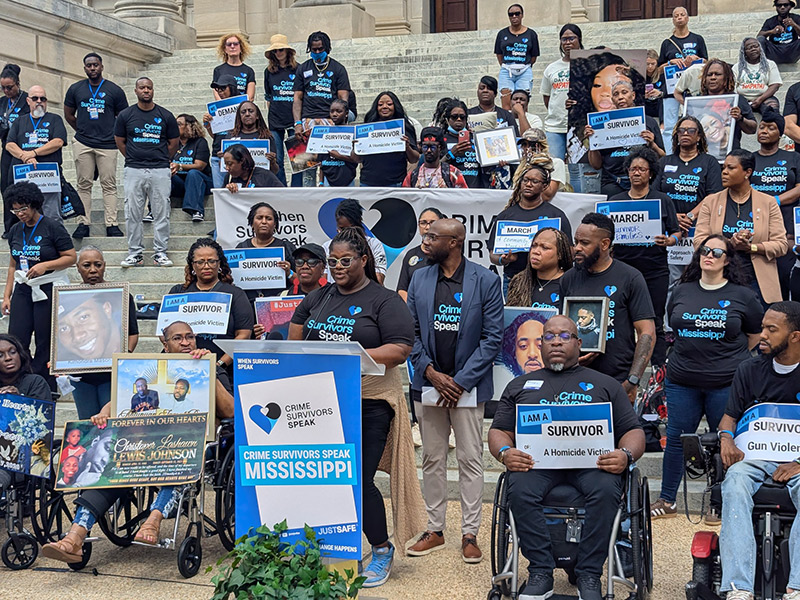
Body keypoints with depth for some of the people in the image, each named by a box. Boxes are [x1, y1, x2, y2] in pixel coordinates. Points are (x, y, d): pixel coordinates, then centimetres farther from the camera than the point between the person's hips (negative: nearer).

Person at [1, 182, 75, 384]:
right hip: (23, 290, 5)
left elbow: (71, 257, -7)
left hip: (49, 290, -5)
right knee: (16, 340, -2)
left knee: (45, 342, 0)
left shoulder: (53, 227, -6)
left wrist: (45, 265, -20)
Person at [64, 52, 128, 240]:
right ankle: (83, 223, 6)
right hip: (82, 144, 2)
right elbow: (69, 115, 20)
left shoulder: (114, 90, 5)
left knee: (109, 185, -3)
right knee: (84, 185, 3)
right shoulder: (75, 89, 10)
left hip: (107, 145, -1)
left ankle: (111, 224, -1)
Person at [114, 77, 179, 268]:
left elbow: (174, 142, 13)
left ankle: (160, 253, 8)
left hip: (160, 171, 0)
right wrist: (134, 159, 9)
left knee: (161, 213, 1)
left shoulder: (165, 116, 6)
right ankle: (135, 253, 9)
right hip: (134, 171, 0)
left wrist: (161, 159, 11)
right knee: (133, 214, 1)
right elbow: (119, 141, 13)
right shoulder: (125, 115, 7)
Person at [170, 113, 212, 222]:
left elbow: (199, 166, -11)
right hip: (179, 184, 4)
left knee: (193, 173, -37)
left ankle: (196, 211, -45)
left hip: (199, 180, -4)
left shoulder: (200, 142, 2)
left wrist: (180, 166, -26)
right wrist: (170, 168, -18)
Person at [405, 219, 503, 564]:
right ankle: (435, 530, 22)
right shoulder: (419, 279, 6)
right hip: (428, 383, 4)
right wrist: (431, 372, -8)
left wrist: (460, 380, -12)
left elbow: (493, 337, -7)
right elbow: (411, 332, 7)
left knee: (471, 460, 2)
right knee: (432, 459, 10)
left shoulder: (486, 280, -5)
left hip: (468, 386, -3)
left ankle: (469, 535, 12)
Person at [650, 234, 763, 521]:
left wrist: (733, 360, 11)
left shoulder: (742, 295, 0)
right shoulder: (682, 291, 7)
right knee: (676, 438, 7)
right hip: (682, 381, 3)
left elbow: (757, 335, 11)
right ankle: (666, 501, 20)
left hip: (726, 383, -2)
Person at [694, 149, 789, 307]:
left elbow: (781, 245, 1)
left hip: (758, 283, 0)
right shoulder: (711, 202, 9)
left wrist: (751, 247, -15)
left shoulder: (768, 203, 7)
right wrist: (730, 244, -17)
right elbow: (699, 241, -1)